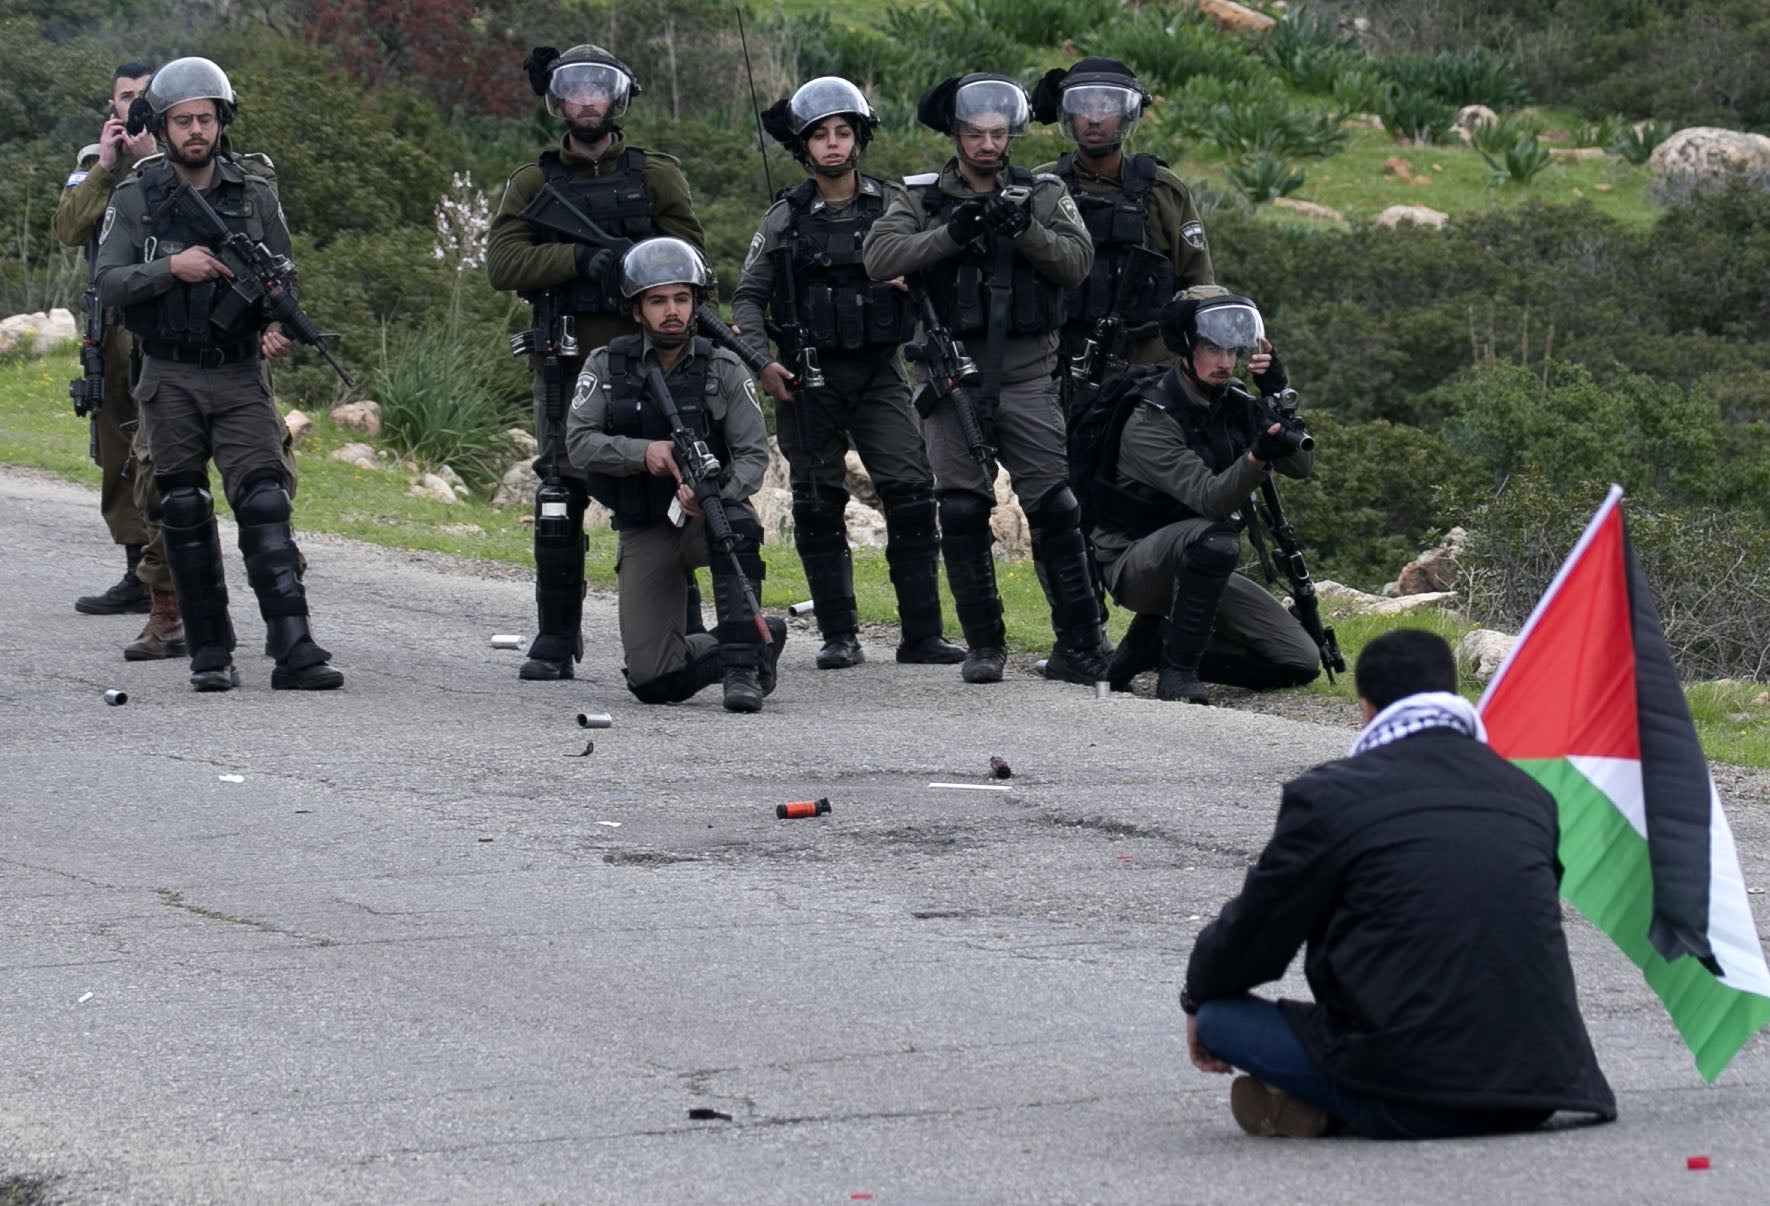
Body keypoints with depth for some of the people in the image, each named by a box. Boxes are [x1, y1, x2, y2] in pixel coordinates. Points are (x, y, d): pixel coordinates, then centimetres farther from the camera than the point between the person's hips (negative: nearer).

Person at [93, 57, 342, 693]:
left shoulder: (255, 196, 5)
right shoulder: (135, 200, 1)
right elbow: (108, 282, -7)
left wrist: (277, 325, -9)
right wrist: (172, 267, -21)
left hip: (241, 378, 0)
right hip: (170, 381, 0)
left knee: (264, 503, -12)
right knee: (184, 516, 4)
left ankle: (294, 650, -19)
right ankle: (210, 652, 13)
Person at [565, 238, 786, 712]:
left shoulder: (725, 370, -3)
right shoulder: (606, 367, -1)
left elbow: (753, 455, -9)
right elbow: (579, 442, -9)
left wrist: (716, 491, -31)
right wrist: (643, 452, -27)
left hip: (708, 515, -1)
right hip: (644, 533, 1)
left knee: (737, 524, -41)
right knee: (653, 682, -10)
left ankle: (744, 666, -30)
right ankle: (759, 641, 19)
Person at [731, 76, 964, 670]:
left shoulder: (893, 205, 5)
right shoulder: (784, 220, 5)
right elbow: (748, 298, 7)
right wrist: (762, 363, -6)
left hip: (879, 373, 0)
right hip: (809, 377, 0)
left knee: (911, 493, -9)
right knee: (819, 505, 1)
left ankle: (922, 633, -5)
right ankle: (839, 636, 8)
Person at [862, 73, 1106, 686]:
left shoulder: (1043, 195, 9)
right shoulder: (921, 199, 7)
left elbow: (1077, 262, -5)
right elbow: (879, 257, -9)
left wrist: (1025, 229, -20)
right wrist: (951, 234, -21)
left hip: (1027, 377, 0)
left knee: (1056, 509, -5)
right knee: (962, 511, 1)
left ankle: (1081, 646, 2)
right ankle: (983, 644, 10)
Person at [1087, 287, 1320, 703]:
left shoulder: (1234, 402, 1)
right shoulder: (1149, 423, -20)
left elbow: (1303, 466, -6)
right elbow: (1209, 498, -32)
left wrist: (1276, 400, -21)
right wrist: (1257, 457, -51)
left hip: (1197, 567, 7)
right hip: (1135, 566, -7)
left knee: (1300, 662, -3)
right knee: (1215, 539, -40)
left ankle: (1156, 641, 8)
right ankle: (1178, 670, -22)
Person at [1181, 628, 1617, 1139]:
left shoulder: (1327, 795, -1)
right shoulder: (1528, 794, 14)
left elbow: (1257, 925, 8)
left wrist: (1198, 999, 30)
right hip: (1542, 1083, 5)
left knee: (1220, 1018, 9)